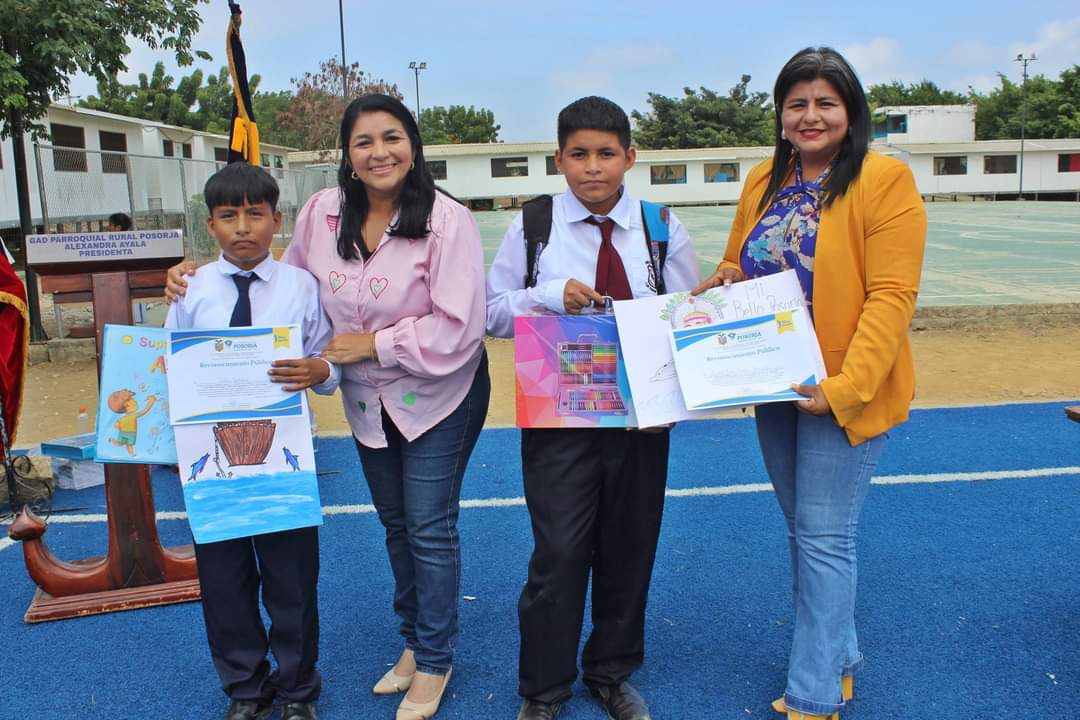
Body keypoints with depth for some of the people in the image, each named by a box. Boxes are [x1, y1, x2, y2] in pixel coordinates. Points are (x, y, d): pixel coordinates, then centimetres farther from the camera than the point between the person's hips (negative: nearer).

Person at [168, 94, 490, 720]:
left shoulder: (447, 219, -20)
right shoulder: (322, 212, -6)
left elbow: (459, 327, -23)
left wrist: (374, 344, -20)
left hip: (438, 396, -5)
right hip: (369, 401, 5)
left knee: (430, 528, 1)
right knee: (396, 524, 19)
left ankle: (435, 661, 23)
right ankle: (415, 641, 40)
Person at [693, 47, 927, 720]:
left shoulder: (884, 180, -12)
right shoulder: (764, 181, 8)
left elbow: (892, 296, -17)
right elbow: (737, 269, 18)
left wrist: (846, 386, -24)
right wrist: (724, 282, -5)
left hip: (845, 392, -6)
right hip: (773, 386, 7)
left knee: (824, 537, -1)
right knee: (805, 530, 16)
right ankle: (839, 657, 35)